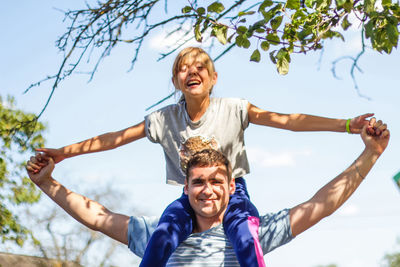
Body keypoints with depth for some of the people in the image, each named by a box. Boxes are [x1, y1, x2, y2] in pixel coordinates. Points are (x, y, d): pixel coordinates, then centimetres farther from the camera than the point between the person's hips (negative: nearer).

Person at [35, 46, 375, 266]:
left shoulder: (233, 109, -3)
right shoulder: (164, 119, 3)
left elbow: (286, 120, -9)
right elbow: (115, 138, 6)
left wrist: (345, 125, -17)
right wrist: (66, 152, 4)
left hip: (232, 191, -1)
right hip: (189, 196, 2)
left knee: (244, 236, -33)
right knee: (162, 235, -28)